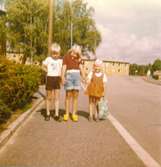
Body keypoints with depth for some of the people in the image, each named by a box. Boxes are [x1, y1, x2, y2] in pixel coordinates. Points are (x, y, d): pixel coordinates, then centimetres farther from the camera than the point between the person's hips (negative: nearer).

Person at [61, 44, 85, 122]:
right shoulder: (66, 56, 2)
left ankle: (74, 114, 7)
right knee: (68, 95, -2)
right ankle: (66, 114, 6)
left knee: (75, 95, 1)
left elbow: (81, 68, 7)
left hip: (77, 76, 3)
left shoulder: (79, 58, 12)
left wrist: (84, 77, -5)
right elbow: (64, 68, -5)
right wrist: (63, 77, -19)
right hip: (69, 75, -3)